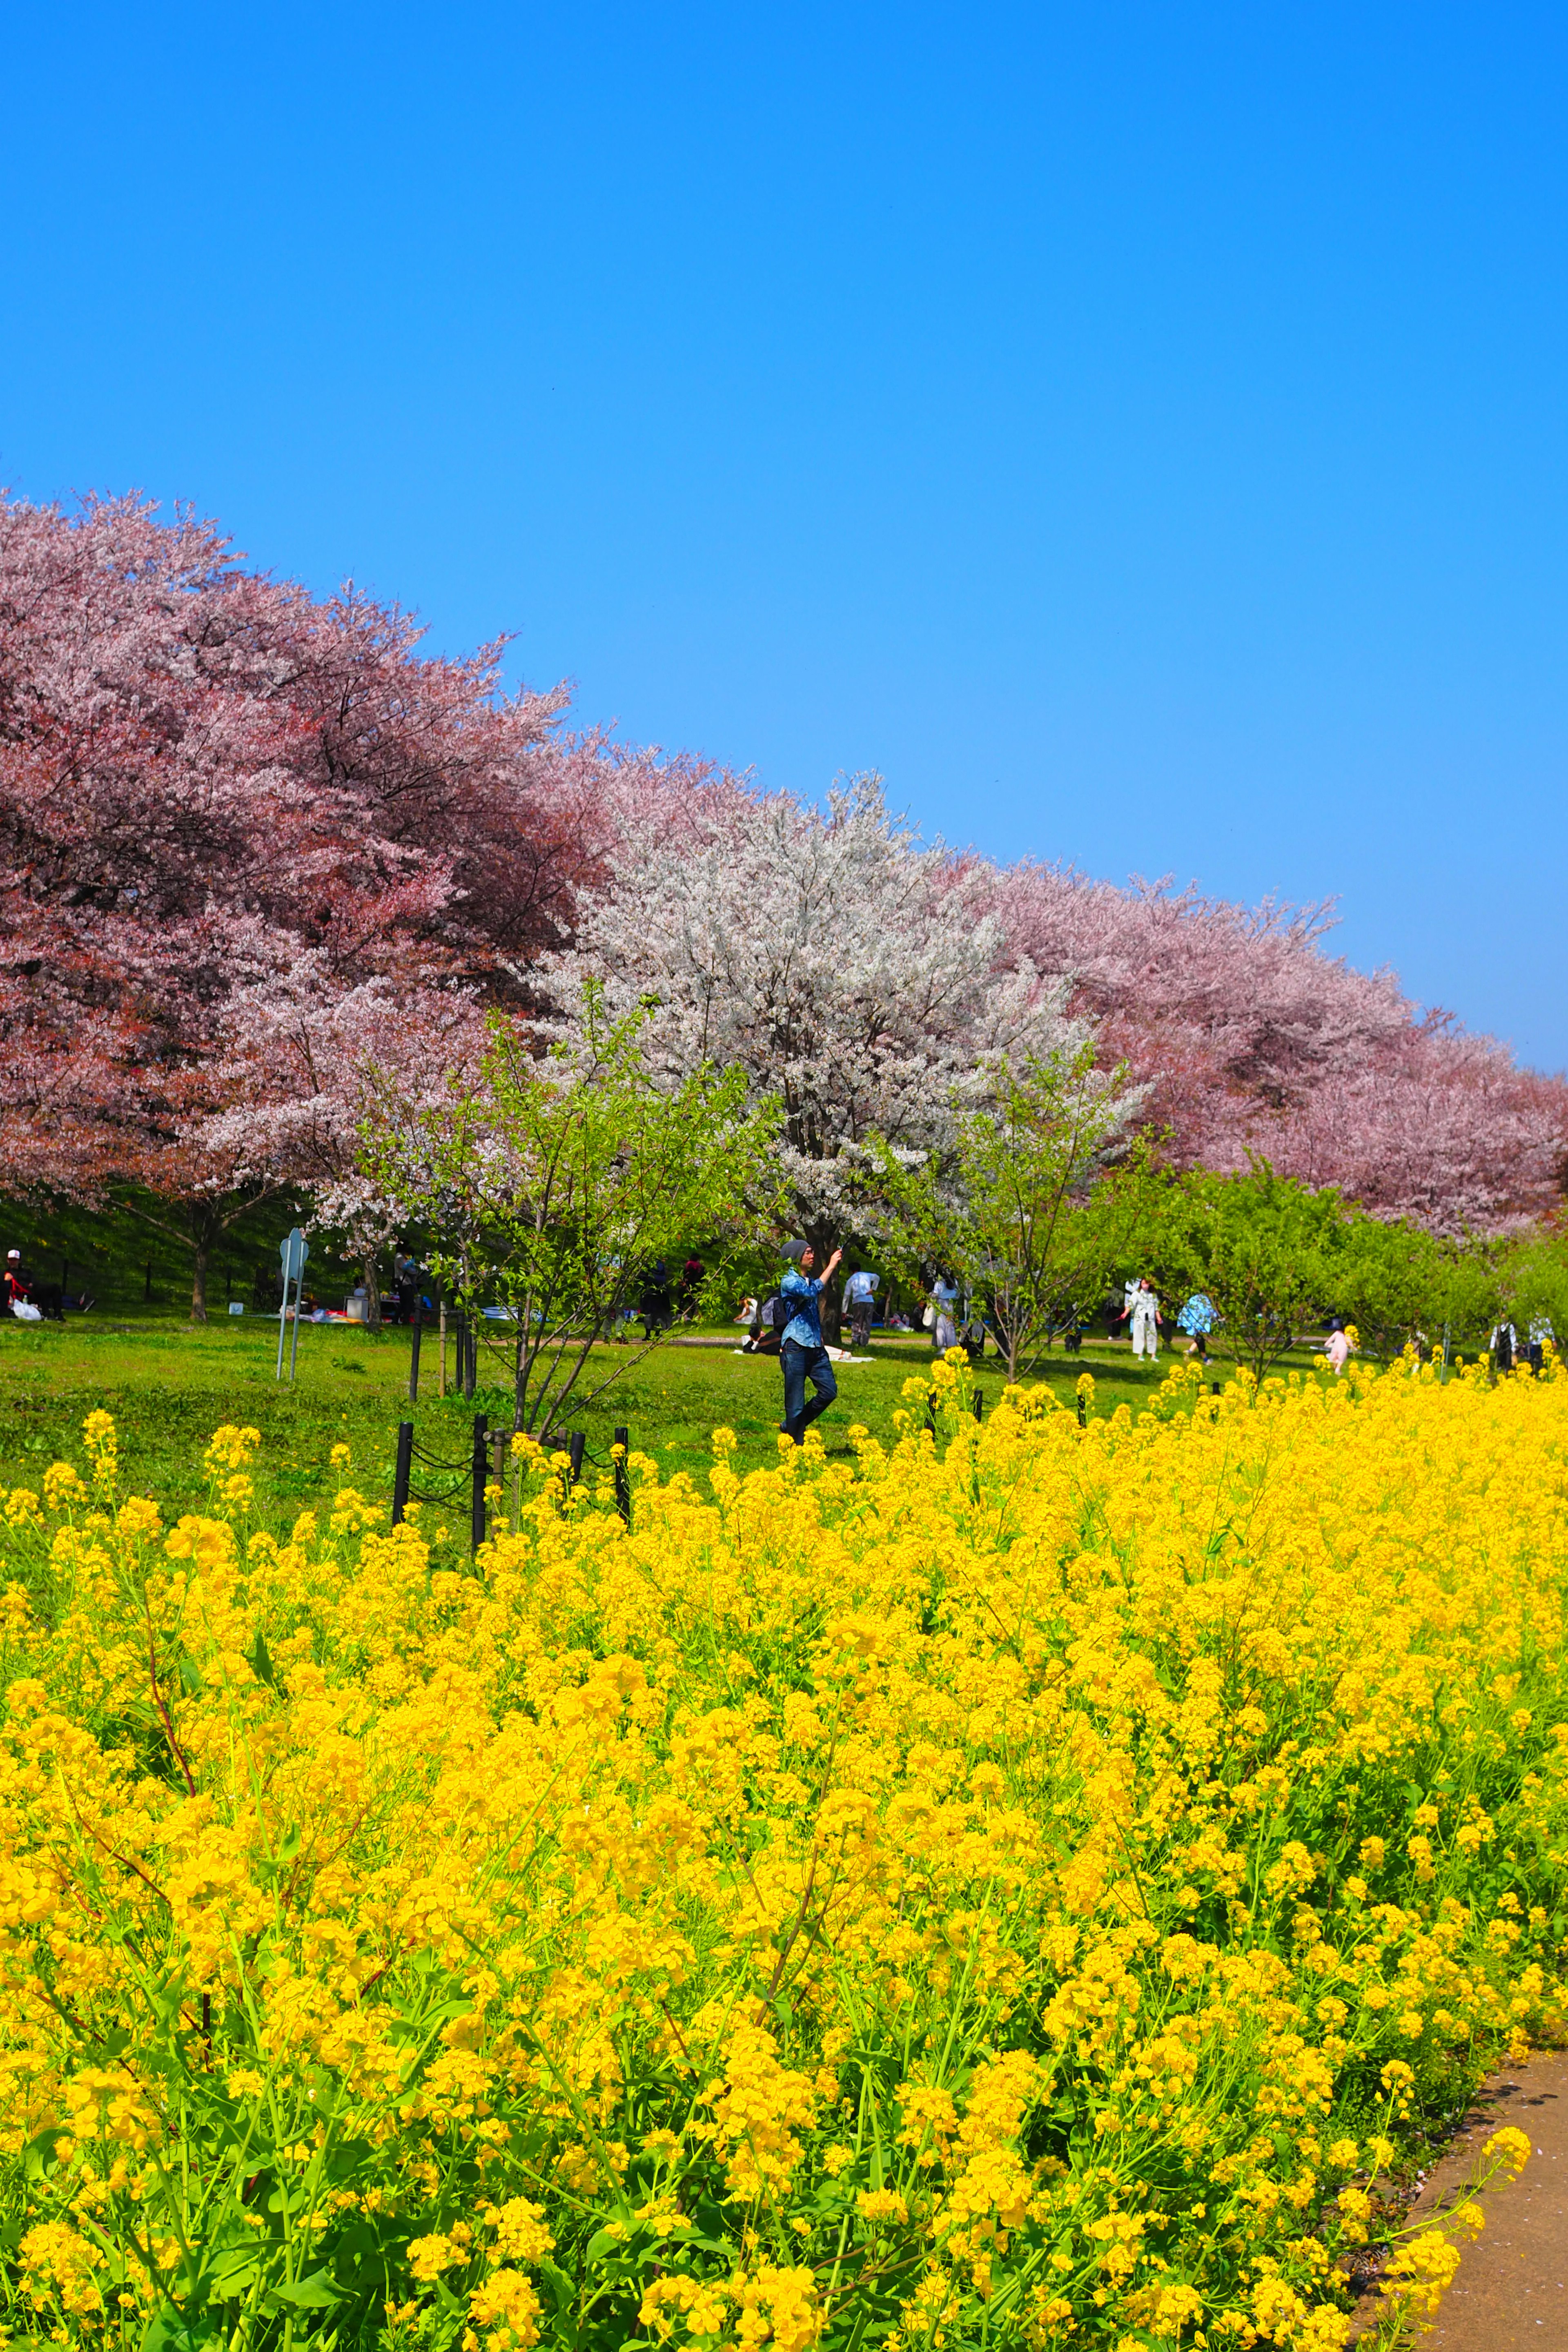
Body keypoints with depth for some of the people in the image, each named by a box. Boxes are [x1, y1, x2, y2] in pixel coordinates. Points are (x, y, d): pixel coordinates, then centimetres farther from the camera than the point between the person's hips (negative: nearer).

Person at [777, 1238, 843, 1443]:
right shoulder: (789, 1282, -8)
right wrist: (831, 1266, -22)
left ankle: (789, 1426, 18)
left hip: (815, 1347, 8)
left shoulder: (811, 1279, 18)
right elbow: (812, 1292, -26)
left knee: (829, 1391, 3)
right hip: (796, 1347, -8)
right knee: (796, 1401, -4)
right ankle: (797, 1446, 4)